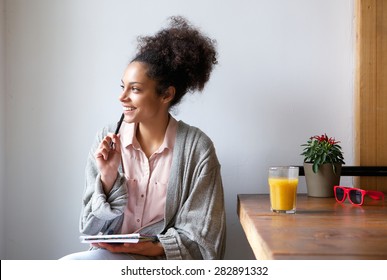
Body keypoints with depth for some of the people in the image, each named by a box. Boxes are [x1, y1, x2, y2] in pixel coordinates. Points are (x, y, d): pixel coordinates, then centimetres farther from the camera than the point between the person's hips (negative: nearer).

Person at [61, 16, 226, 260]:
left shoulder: (197, 148, -9)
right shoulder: (108, 141, 0)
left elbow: (200, 239, -6)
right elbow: (94, 228, 2)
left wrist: (151, 249, -22)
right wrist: (108, 177, -13)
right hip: (108, 256, 4)